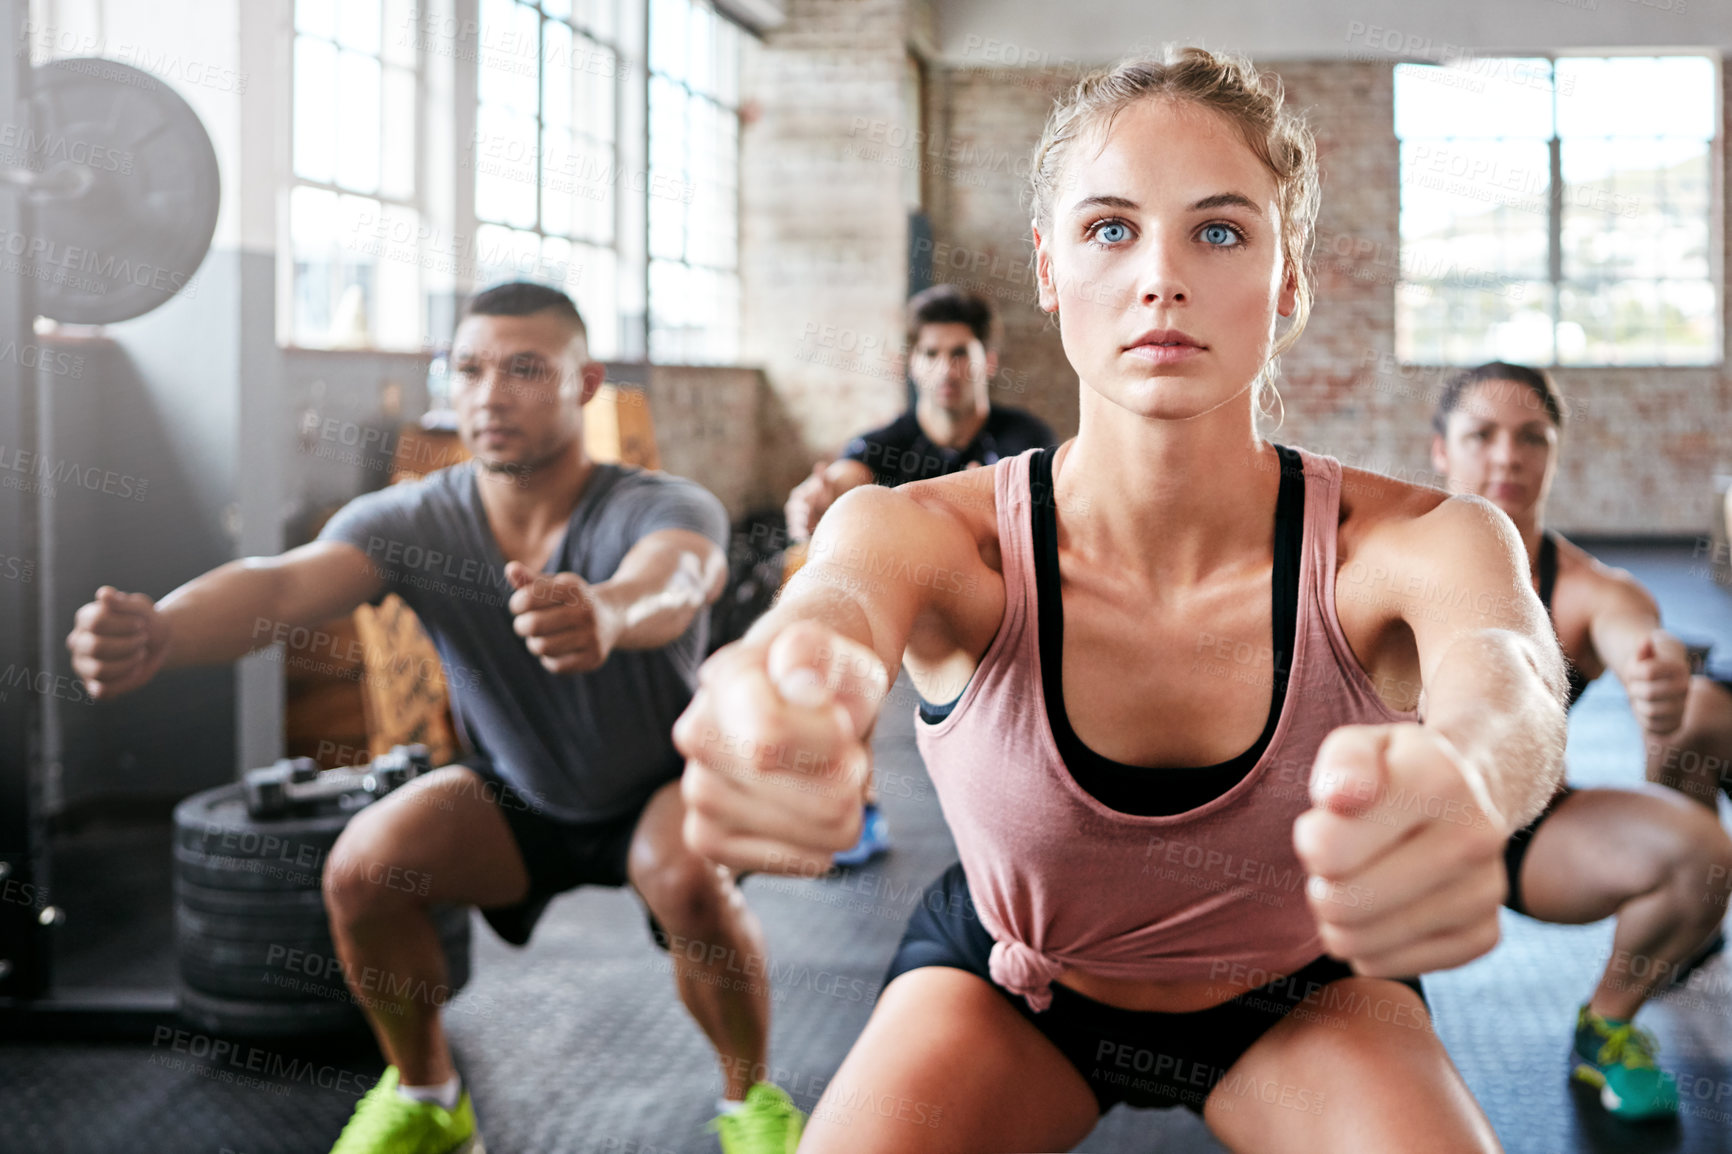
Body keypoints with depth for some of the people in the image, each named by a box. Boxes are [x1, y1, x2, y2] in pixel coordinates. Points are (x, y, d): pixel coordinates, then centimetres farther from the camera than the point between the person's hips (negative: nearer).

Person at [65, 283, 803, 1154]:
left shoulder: (667, 509, -28)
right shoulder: (413, 521, -20)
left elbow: (674, 578, -54)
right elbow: (282, 585, -39)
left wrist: (607, 611, -79)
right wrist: (156, 633, -61)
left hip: (666, 788, -3)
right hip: (515, 796, 3)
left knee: (692, 880, -34)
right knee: (361, 869, -21)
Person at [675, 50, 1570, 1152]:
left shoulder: (1416, 539, -26)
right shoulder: (935, 534, -25)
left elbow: (1506, 684, -48)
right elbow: (835, 603, -47)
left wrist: (1451, 786, -74)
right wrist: (777, 715, -74)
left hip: (1302, 996, 0)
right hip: (1008, 984, 0)